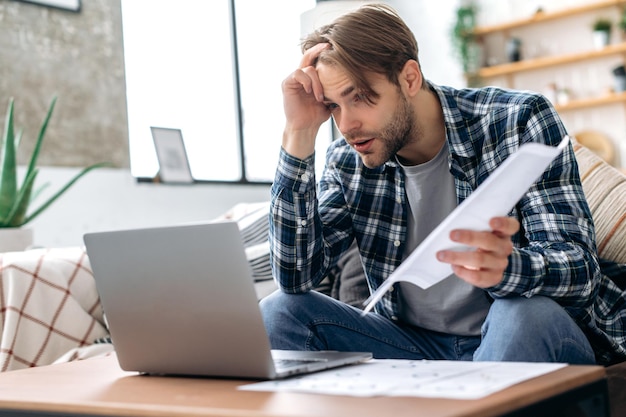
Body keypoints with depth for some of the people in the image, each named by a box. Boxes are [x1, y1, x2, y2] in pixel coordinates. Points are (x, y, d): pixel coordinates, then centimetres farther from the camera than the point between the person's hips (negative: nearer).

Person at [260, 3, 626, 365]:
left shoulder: (520, 121, -12)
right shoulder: (348, 162, 0)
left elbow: (581, 272, -19)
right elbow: (296, 275, -11)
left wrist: (504, 268, -44)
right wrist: (300, 133, -15)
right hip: (416, 345, 4)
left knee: (525, 315, -37)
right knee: (279, 313, -14)